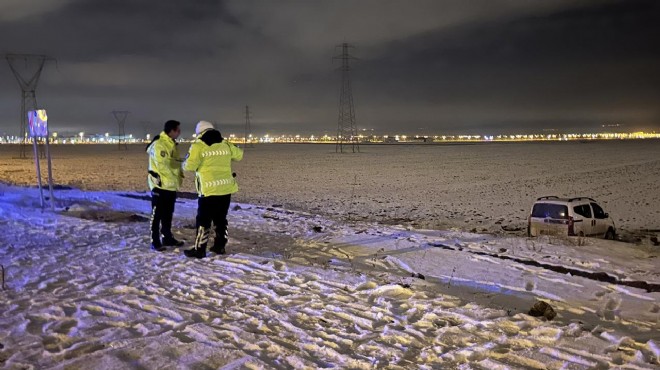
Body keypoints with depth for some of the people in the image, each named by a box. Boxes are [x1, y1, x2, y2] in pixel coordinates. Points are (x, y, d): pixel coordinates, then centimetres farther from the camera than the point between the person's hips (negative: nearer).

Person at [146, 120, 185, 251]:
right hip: (160, 185, -9)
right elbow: (163, 163, -26)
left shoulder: (171, 143, 13)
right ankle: (155, 241, 6)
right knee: (157, 214, -1)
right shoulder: (158, 144, -18)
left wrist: (179, 175, 5)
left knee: (168, 214, 17)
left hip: (171, 185, 9)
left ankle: (167, 238, 27)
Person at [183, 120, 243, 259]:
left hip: (209, 189, -5)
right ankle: (219, 246, 23)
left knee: (204, 220, 2)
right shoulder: (225, 144, 10)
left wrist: (184, 164, 10)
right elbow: (239, 155, 25)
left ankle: (199, 249, 6)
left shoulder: (198, 145, -6)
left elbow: (189, 166, -13)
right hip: (226, 188, 5)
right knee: (220, 218, 16)